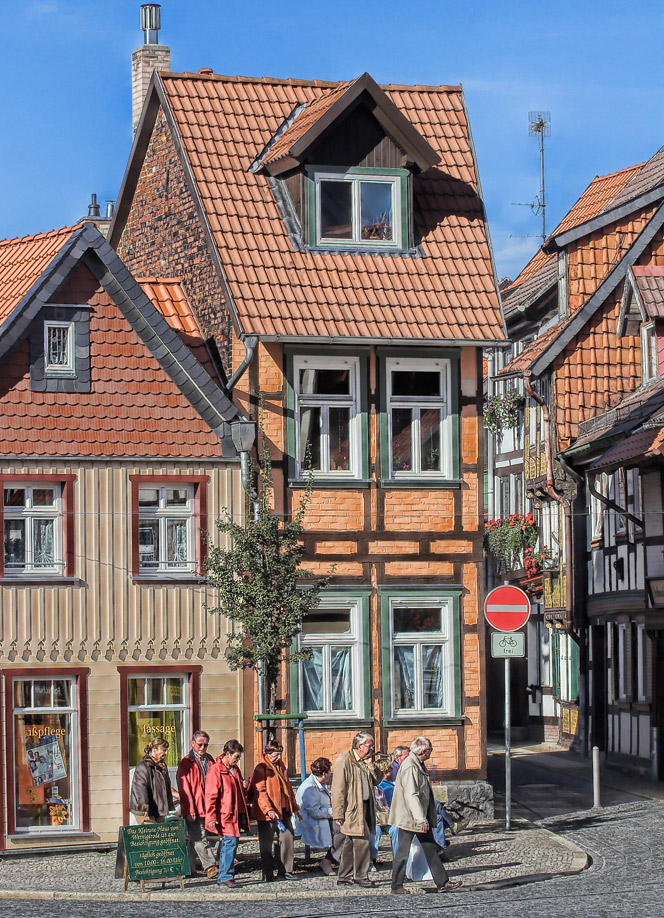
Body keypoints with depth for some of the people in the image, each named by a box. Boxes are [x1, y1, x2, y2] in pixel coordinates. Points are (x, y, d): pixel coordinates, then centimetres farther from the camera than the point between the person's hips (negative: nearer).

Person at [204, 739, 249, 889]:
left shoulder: (235, 769, 17)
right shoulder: (215, 770, -10)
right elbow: (210, 796, -12)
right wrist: (211, 817, -16)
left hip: (237, 814, 8)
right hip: (225, 815, -8)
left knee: (231, 844, 9)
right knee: (230, 843, -14)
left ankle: (223, 877, 15)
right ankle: (225, 877, -11)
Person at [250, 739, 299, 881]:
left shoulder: (280, 766, 14)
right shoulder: (261, 768, -10)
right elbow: (260, 792, -17)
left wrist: (294, 807, 24)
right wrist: (269, 810, -28)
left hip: (284, 810, 7)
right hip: (268, 813, -7)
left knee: (288, 838, 6)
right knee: (267, 844, 1)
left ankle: (285, 870, 17)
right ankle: (268, 874, 9)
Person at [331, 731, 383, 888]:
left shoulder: (365, 761, 15)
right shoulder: (344, 760, -10)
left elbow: (377, 781, 15)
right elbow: (338, 788, -13)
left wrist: (370, 765, -1)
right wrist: (339, 813, -16)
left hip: (365, 807, 8)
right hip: (352, 808, -8)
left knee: (351, 842, 12)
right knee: (361, 840, -13)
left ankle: (344, 877, 18)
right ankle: (361, 875, -5)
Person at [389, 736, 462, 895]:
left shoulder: (419, 764, 11)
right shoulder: (409, 767, -22)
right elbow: (411, 795, -27)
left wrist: (426, 817, 22)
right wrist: (421, 819, -28)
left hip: (421, 817, 10)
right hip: (408, 818, -10)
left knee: (430, 849, 12)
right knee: (403, 851, 1)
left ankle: (442, 883, 16)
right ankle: (396, 886, 10)